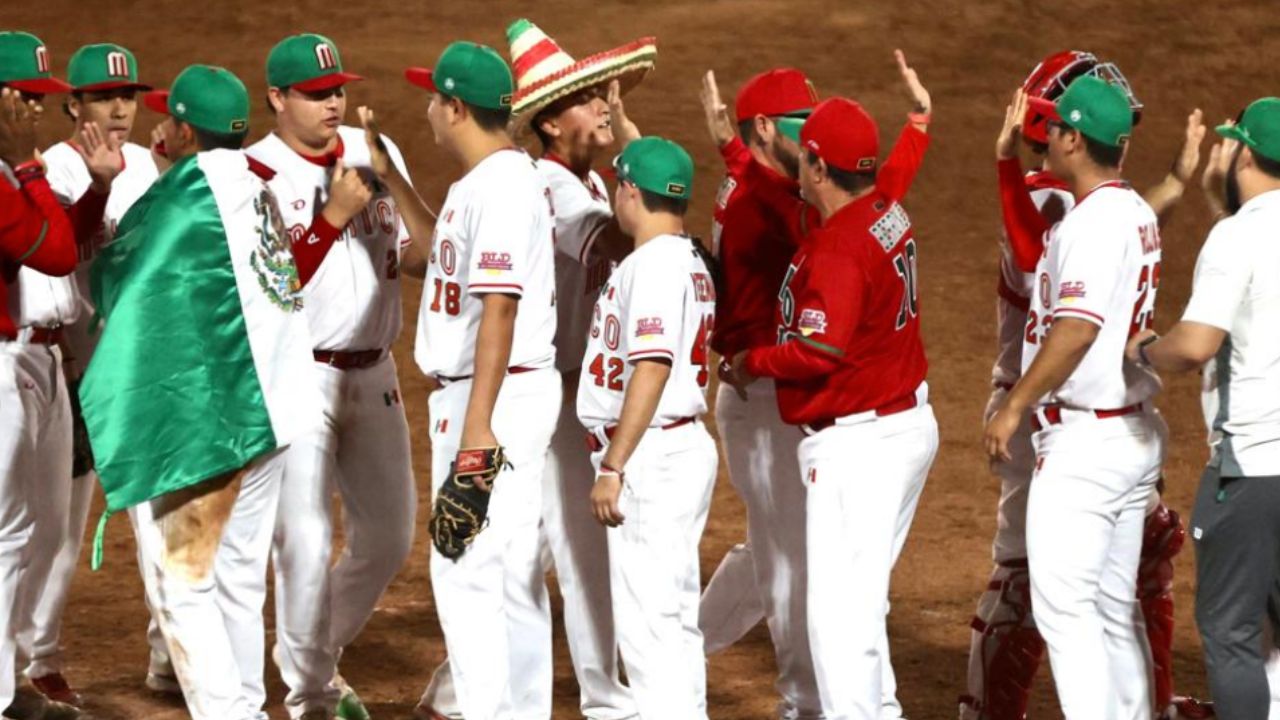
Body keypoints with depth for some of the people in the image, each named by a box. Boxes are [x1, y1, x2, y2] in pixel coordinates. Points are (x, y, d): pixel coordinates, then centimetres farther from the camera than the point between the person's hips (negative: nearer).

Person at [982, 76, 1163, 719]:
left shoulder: (1094, 221, -17)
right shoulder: (1136, 212, 13)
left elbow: (1078, 327, -25)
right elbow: (1033, 253, 25)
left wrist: (1014, 406, -18)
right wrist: (1008, 161, 20)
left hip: (1085, 442, -10)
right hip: (1136, 435, 10)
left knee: (1063, 607, -9)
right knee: (1114, 610, 14)